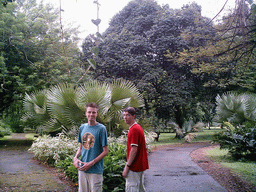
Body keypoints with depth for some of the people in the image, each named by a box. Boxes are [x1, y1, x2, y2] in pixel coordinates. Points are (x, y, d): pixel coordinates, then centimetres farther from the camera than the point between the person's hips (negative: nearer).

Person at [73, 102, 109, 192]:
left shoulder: (101, 128, -9)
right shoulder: (82, 127, 8)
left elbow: (105, 151, -9)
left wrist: (91, 163, -15)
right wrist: (75, 158, -3)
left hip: (96, 170, -5)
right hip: (82, 168, 5)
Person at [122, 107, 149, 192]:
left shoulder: (134, 129, -17)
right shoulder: (138, 127, 14)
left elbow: (134, 150, -22)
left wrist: (127, 166, -19)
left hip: (135, 167, -10)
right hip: (141, 165, 10)